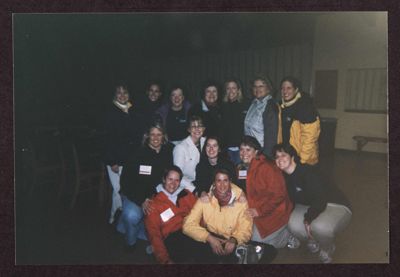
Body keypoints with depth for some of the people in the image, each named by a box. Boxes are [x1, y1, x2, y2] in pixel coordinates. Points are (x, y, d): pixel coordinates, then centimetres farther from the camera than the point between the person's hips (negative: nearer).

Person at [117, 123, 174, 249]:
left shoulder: (168, 152, -1)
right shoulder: (139, 153, -10)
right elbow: (126, 179, -10)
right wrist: (141, 201, -21)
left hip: (156, 194, 3)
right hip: (134, 194, -2)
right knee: (132, 216, -29)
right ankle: (131, 243, 3)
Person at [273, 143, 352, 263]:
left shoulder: (307, 172, -24)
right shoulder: (285, 177, 0)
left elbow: (320, 199, -29)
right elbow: (291, 199, 10)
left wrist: (308, 218, -30)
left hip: (335, 206, -6)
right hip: (310, 207, 6)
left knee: (320, 227, -38)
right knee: (294, 225, -24)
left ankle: (327, 248, 0)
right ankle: (312, 239, 12)